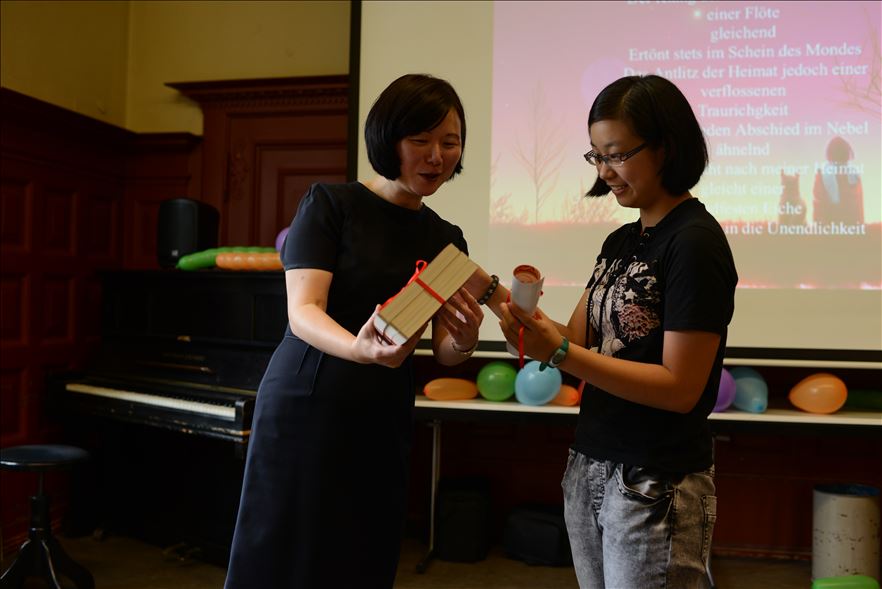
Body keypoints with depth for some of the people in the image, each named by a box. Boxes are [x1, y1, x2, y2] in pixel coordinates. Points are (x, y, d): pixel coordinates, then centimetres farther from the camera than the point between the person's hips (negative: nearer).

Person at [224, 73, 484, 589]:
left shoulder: (447, 239, 8)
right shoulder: (331, 204, -6)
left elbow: (445, 351, 1)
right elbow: (303, 311, -15)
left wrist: (465, 340, -23)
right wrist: (359, 349, -36)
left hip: (382, 427, 4)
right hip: (304, 411, -4)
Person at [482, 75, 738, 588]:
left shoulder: (696, 242, -15)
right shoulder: (621, 242, 9)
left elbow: (680, 387, -19)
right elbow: (580, 340, 5)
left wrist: (558, 352, -25)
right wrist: (509, 305, -12)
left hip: (657, 486, -7)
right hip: (590, 469, 7)